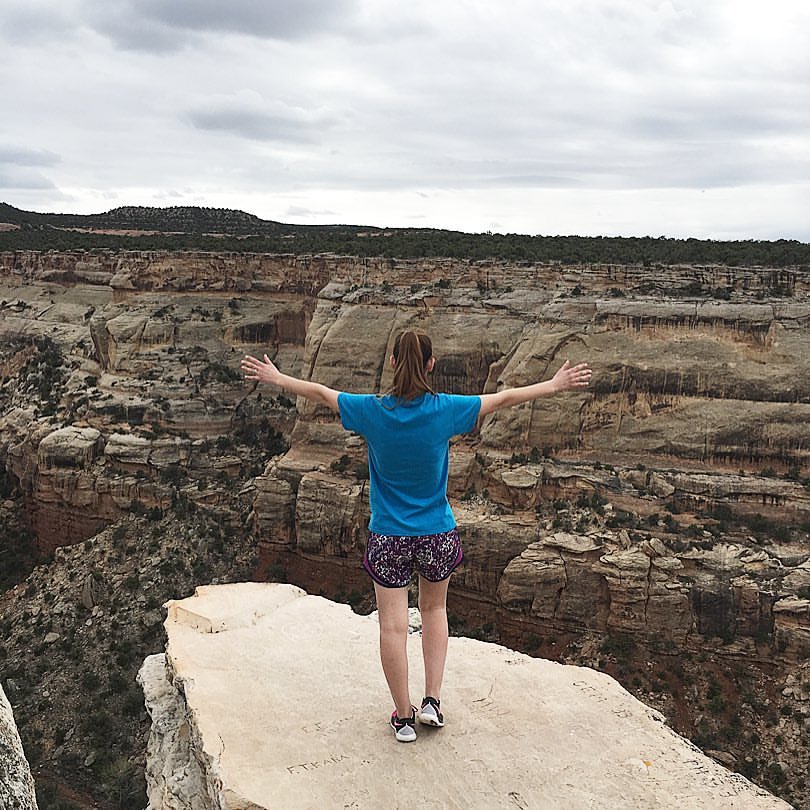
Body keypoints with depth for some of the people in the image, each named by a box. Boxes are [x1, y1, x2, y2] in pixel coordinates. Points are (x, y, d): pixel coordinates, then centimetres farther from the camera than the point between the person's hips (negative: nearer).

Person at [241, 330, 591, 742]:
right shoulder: (445, 410, -12)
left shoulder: (372, 410, -11)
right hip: (437, 534, 1)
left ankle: (404, 716, 18)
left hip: (388, 537, -1)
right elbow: (504, 398, 0)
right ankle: (432, 701, 19)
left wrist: (275, 377, 20)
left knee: (393, 625, 8)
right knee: (434, 610, 23)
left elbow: (318, 391, 4)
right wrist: (556, 384, 14)